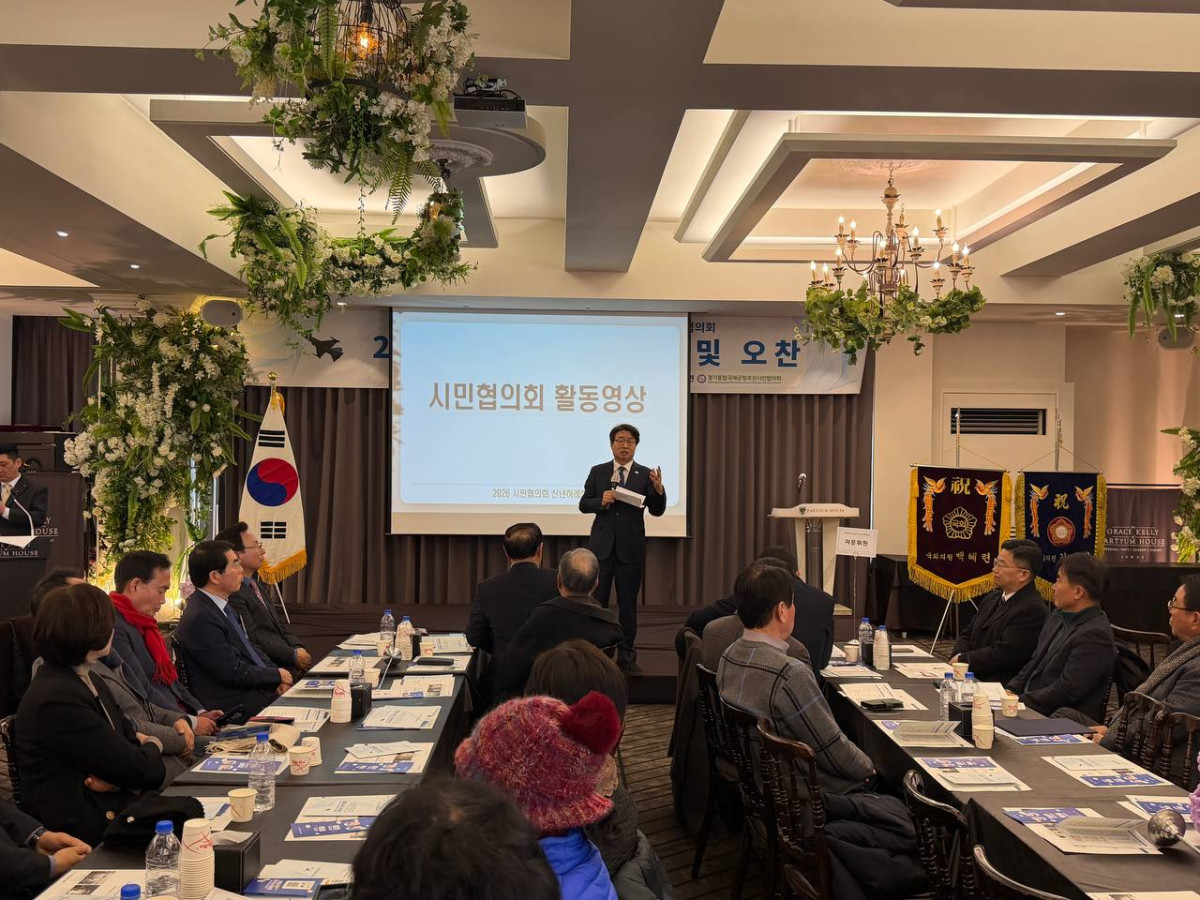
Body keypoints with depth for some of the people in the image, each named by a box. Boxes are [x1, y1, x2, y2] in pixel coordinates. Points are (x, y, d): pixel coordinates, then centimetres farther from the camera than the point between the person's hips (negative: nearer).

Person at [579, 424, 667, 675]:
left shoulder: (645, 475, 2)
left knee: (628, 604, 7)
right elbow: (583, 504, 5)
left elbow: (657, 511, -2)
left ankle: (626, 656, 16)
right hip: (601, 546, 0)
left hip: (630, 548, 0)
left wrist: (658, 490, -22)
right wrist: (601, 501, -15)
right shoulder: (597, 472, 5)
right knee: (596, 602, 3)